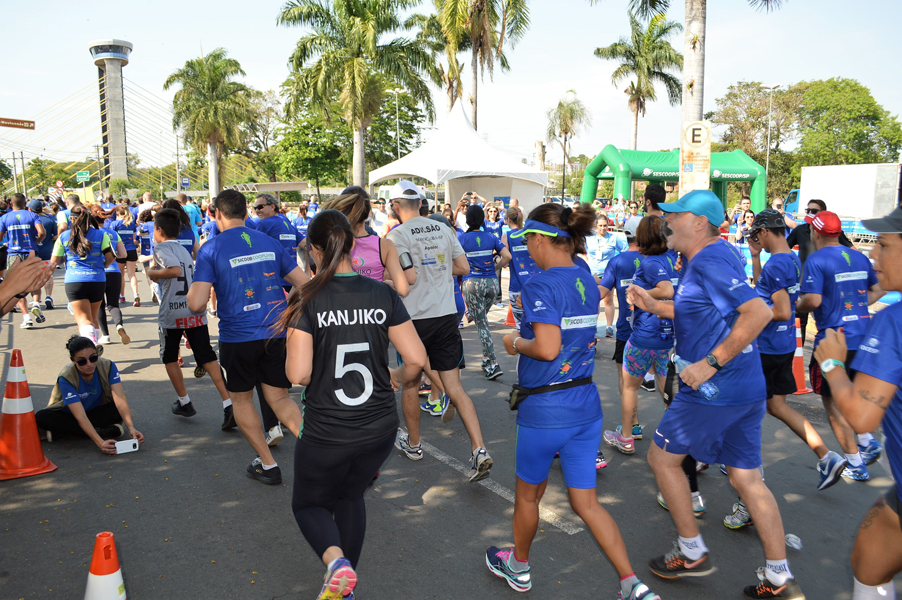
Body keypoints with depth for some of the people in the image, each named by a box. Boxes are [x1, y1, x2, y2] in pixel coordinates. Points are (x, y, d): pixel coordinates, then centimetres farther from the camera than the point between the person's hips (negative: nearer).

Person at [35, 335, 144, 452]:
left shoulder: (108, 367, -21)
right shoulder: (66, 378, -28)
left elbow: (120, 401, -30)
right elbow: (80, 417, -35)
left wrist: (131, 428, -46)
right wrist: (100, 442, -48)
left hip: (96, 412, 1)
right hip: (69, 415, -1)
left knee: (118, 411, -30)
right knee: (41, 418, -32)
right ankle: (108, 431, -31)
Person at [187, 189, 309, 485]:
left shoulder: (211, 249, -6)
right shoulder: (269, 242, 7)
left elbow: (196, 304, -13)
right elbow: (306, 285, 8)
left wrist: (192, 289, 10)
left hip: (238, 336, -3)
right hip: (278, 332, 4)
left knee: (241, 399, 17)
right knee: (279, 398, 13)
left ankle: (267, 465, 21)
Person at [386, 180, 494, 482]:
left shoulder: (397, 235, -9)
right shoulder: (442, 229, 8)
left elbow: (408, 277, -18)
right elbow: (463, 267, 11)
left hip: (415, 318, -4)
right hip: (447, 314, 4)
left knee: (410, 383, 16)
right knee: (454, 387, 4)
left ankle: (413, 444, 31)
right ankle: (479, 450, -7)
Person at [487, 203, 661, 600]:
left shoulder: (541, 285, -18)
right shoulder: (587, 282, 5)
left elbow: (547, 348, -25)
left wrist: (516, 343, -8)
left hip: (545, 410, -6)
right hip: (586, 406, 7)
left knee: (528, 494, 17)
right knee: (586, 502, 15)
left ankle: (519, 567, 39)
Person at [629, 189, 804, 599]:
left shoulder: (709, 261, -17)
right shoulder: (704, 260, 13)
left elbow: (759, 312, -28)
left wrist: (710, 363, -26)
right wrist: (653, 306, 14)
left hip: (715, 390, -9)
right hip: (746, 389, 10)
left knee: (662, 458, 8)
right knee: (746, 477, 14)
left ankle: (692, 553, 20)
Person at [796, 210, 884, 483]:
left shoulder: (816, 260, -14)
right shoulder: (859, 257, 8)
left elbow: (813, 300, -21)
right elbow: (877, 290, 17)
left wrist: (796, 305, -2)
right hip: (862, 335, 7)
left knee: (833, 401, 5)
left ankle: (855, 465, 11)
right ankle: (867, 441, 19)